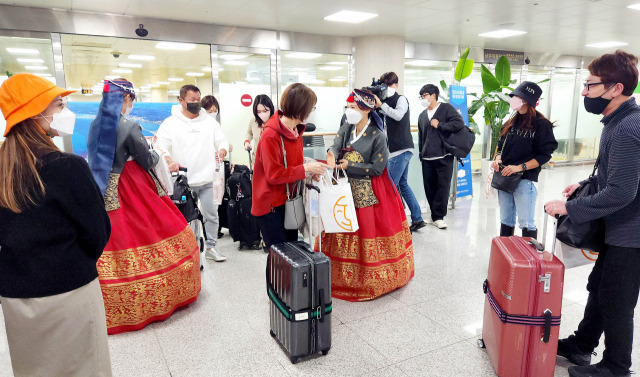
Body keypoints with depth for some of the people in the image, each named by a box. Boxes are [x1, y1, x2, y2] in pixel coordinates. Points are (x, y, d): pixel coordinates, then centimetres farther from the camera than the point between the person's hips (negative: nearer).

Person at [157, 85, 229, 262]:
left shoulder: (210, 121, 10)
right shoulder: (170, 123, 2)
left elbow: (222, 141, 11)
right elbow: (161, 147, -5)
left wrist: (221, 151, -13)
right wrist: (169, 161, -24)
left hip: (208, 180, 2)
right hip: (183, 181, -2)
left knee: (212, 215, 5)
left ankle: (211, 247, 22)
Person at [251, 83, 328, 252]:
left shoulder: (295, 130, 6)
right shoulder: (271, 135, -21)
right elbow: (274, 174, -22)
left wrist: (310, 170, -3)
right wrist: (305, 168, -20)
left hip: (289, 200, 9)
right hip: (271, 206, -8)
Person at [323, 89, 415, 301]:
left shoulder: (377, 136, -13)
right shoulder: (346, 128, 4)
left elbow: (377, 168, -15)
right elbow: (335, 146, -12)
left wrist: (349, 165, -16)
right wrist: (332, 156, -35)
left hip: (369, 194, -5)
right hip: (347, 190, 5)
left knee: (368, 233, 3)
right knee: (344, 232, 11)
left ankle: (371, 279, 21)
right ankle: (343, 275, 26)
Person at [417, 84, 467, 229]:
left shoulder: (446, 108, 2)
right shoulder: (422, 115, 19)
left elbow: (459, 123, -11)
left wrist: (439, 125, -9)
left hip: (444, 157, -5)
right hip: (427, 158, 5)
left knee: (443, 186, -5)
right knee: (429, 188, 4)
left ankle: (438, 216, 3)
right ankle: (435, 216, 16)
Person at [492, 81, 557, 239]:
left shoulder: (541, 124, -6)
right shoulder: (511, 122, 13)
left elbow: (544, 155, -11)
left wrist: (519, 167, -19)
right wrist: (498, 159, -2)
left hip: (525, 180, -6)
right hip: (504, 178, 7)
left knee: (527, 224, -2)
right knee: (506, 220, 16)